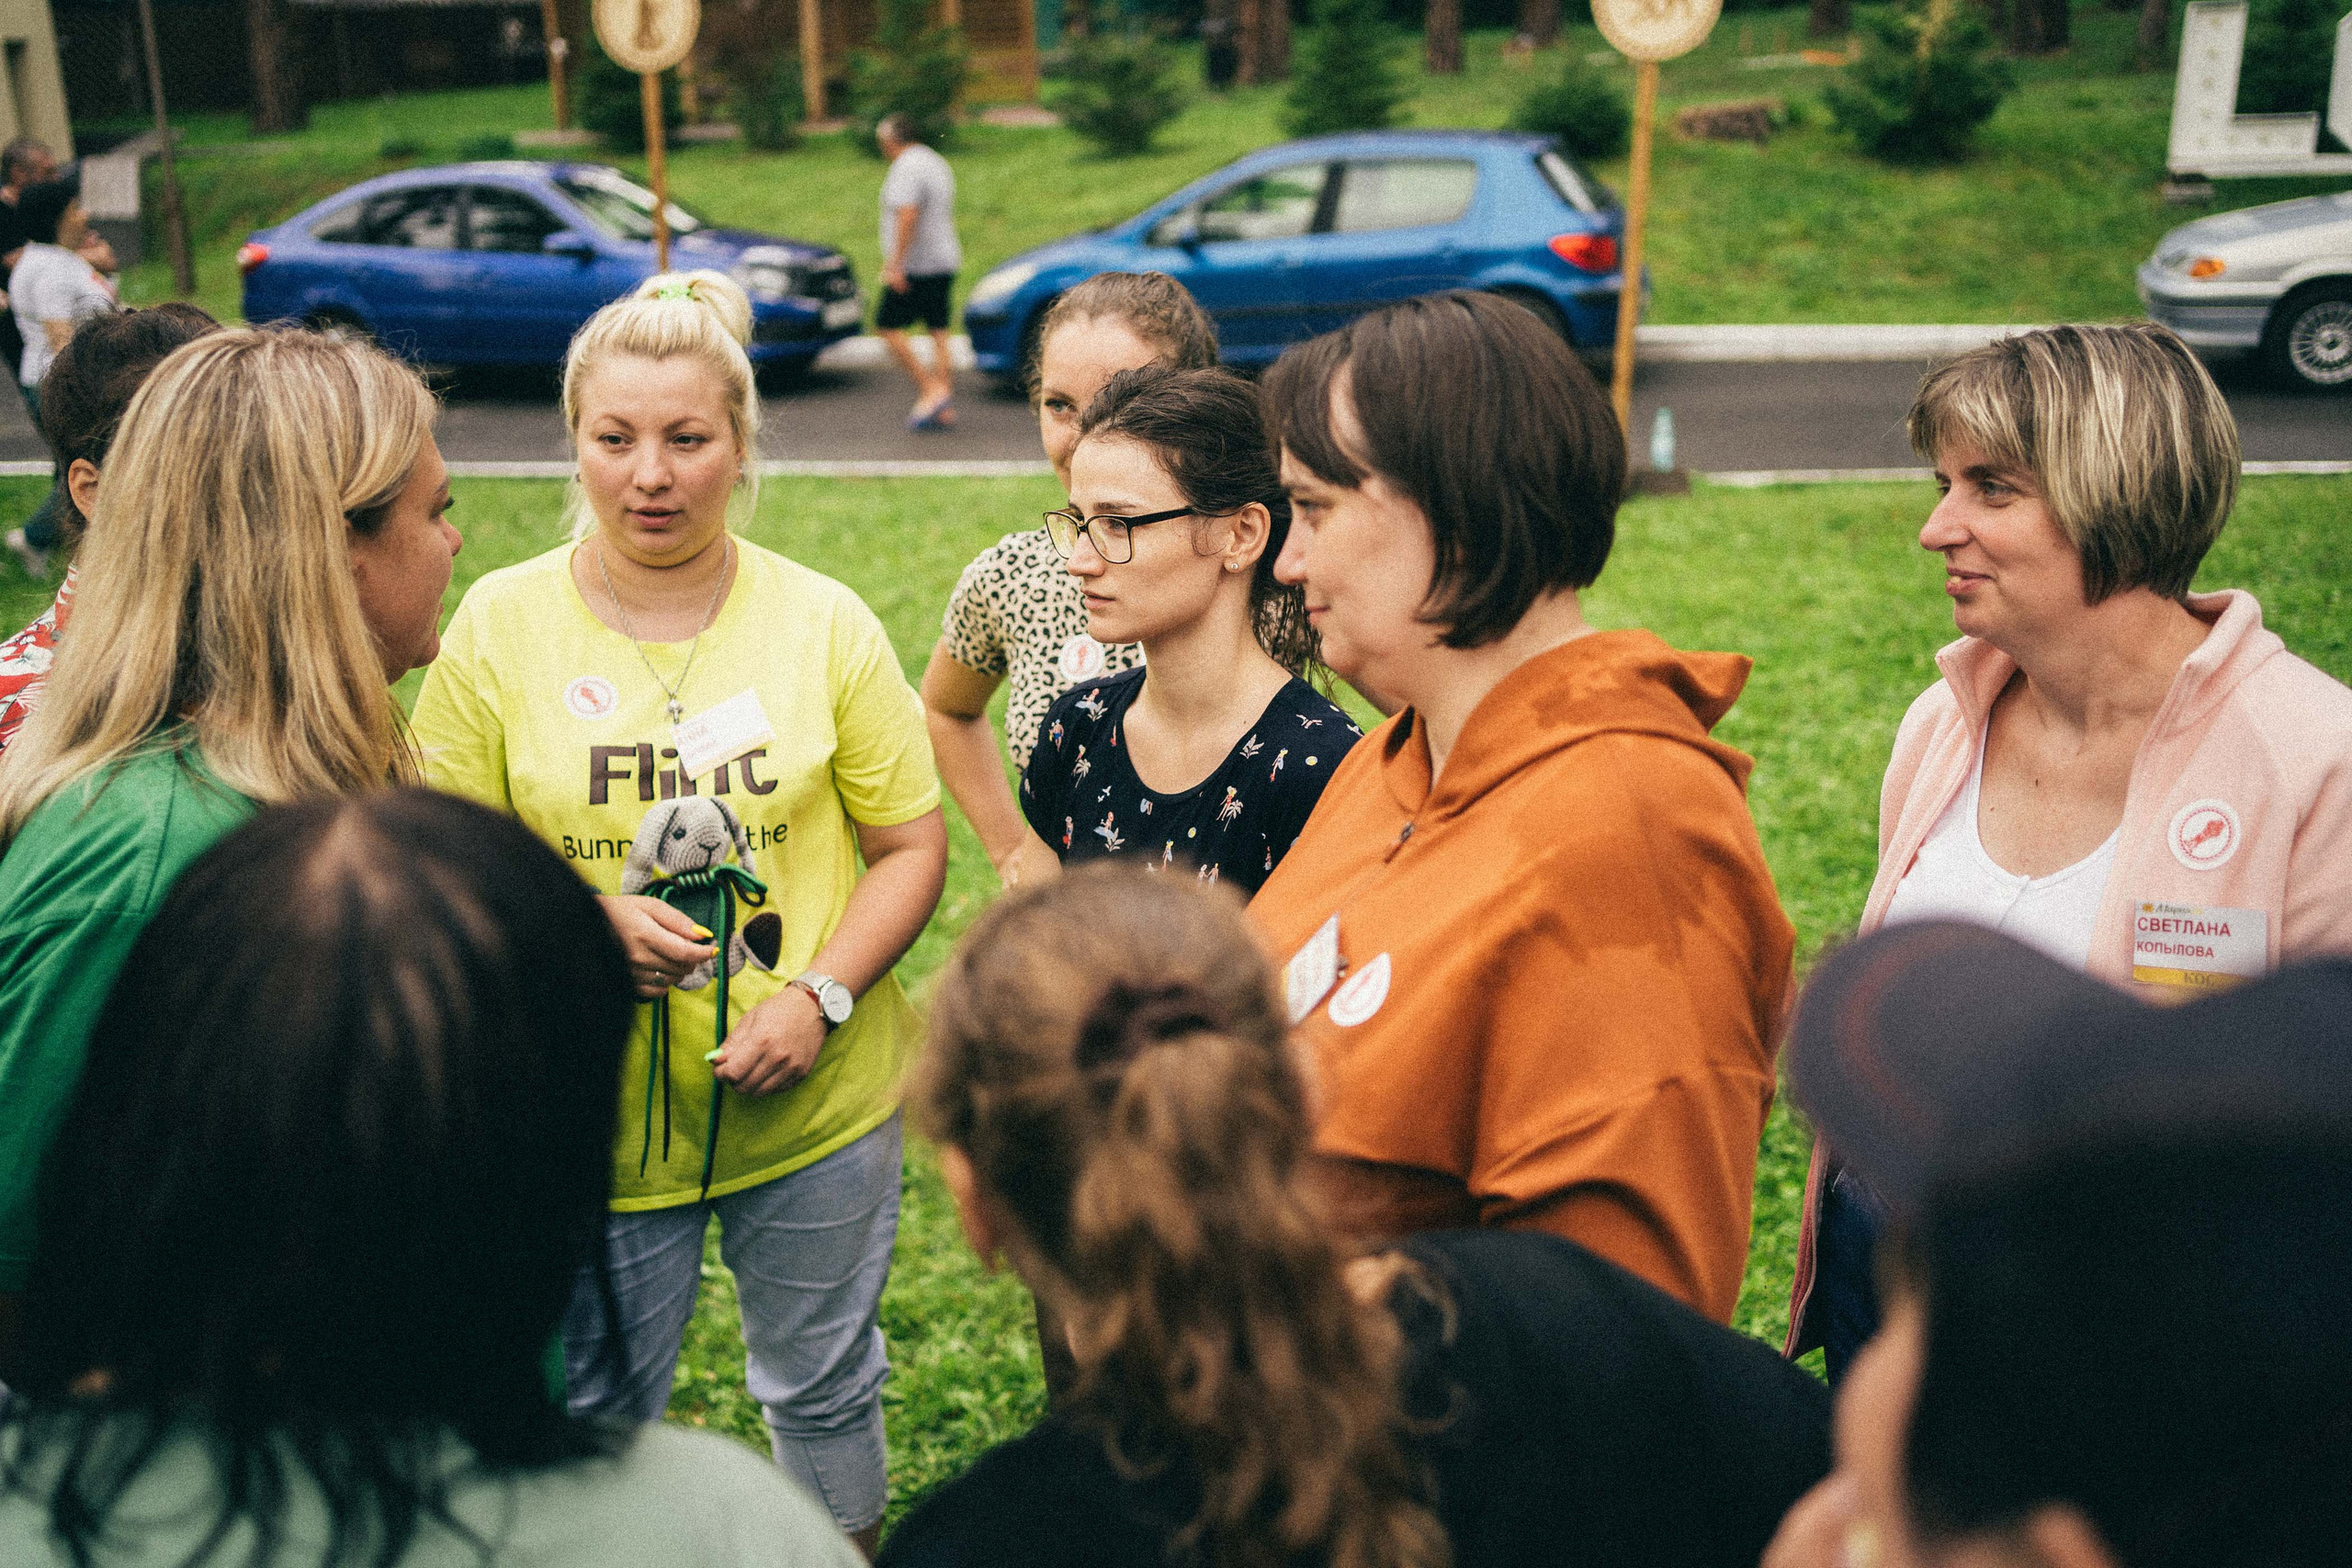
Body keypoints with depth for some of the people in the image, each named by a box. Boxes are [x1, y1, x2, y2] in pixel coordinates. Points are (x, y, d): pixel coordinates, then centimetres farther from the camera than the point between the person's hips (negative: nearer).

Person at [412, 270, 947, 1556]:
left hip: (818, 1105, 1)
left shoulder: (825, 622, -5)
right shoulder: (500, 623, -6)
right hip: (591, 1111, 0)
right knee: (593, 1413, 17)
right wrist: (584, 921, -21)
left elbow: (910, 849, -1)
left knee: (822, 1386, 21)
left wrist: (820, 994, -16)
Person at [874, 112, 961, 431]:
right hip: (944, 262, 10)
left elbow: (908, 216, -25)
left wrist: (895, 264, -26)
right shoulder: (937, 163, 18)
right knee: (938, 331, 7)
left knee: (889, 327, -4)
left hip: (915, 268, -10)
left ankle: (930, 389, -10)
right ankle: (945, 408, 5)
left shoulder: (907, 168, -13)